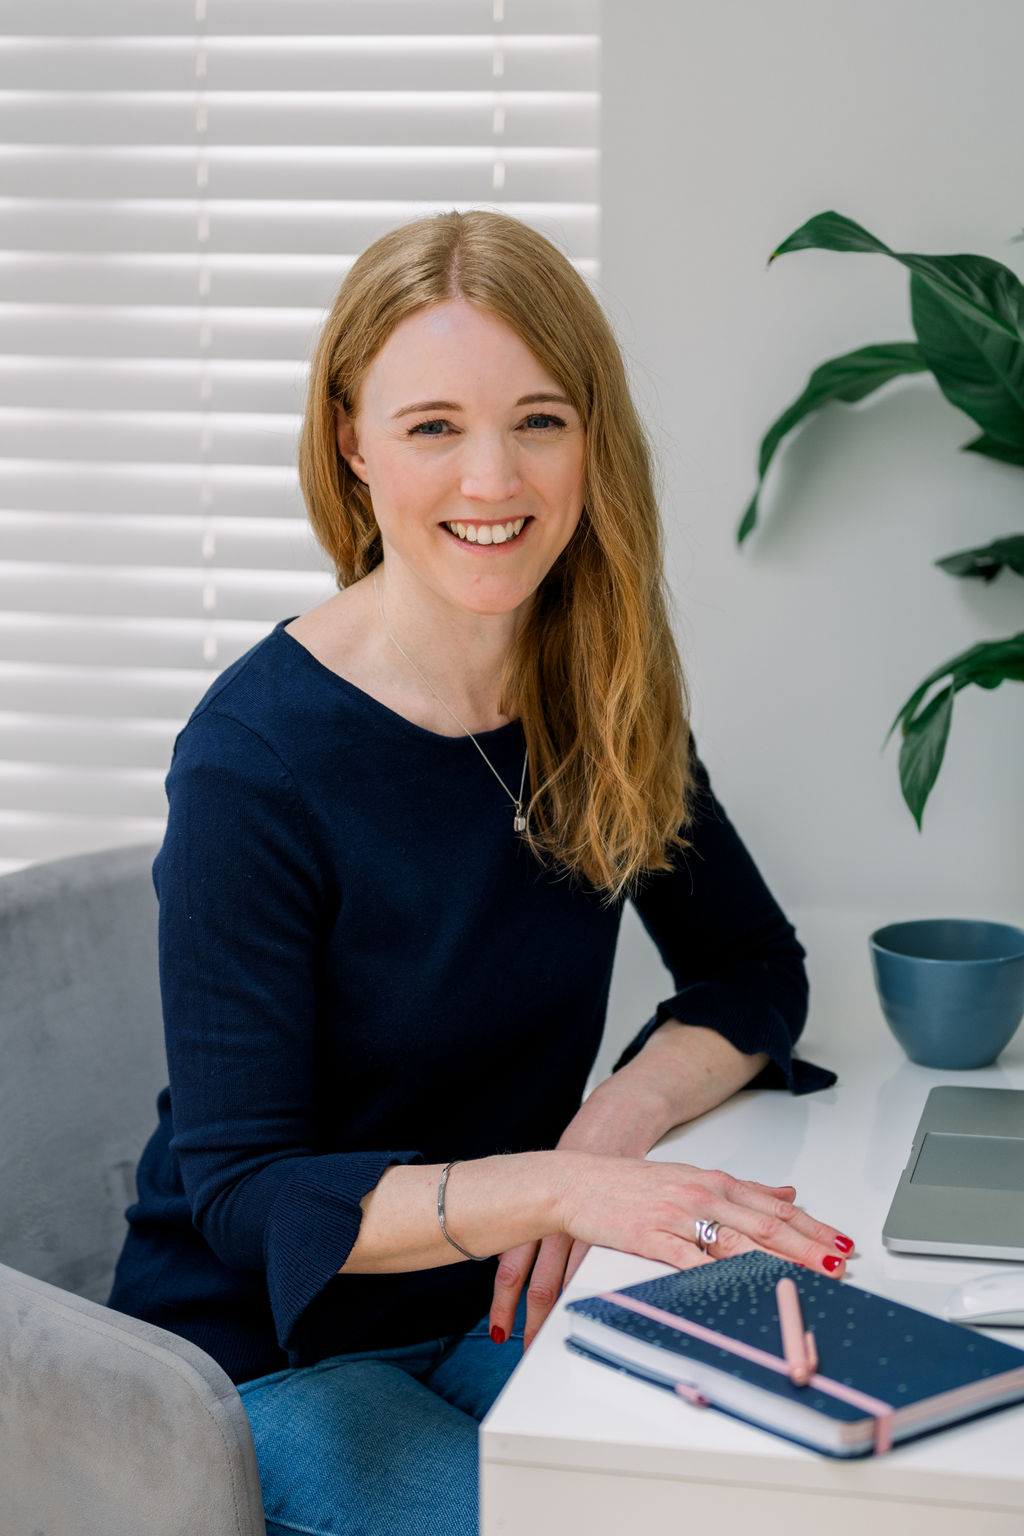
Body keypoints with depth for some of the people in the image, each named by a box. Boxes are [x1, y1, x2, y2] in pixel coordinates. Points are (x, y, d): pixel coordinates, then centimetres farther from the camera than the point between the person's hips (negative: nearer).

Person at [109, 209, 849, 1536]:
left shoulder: (605, 696, -2)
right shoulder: (257, 757, -20)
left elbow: (751, 967, 6)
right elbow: (240, 1187, -21)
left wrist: (621, 1115, -15)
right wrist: (560, 1187, -36)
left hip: (493, 1312, 5)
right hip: (269, 1352, -5)